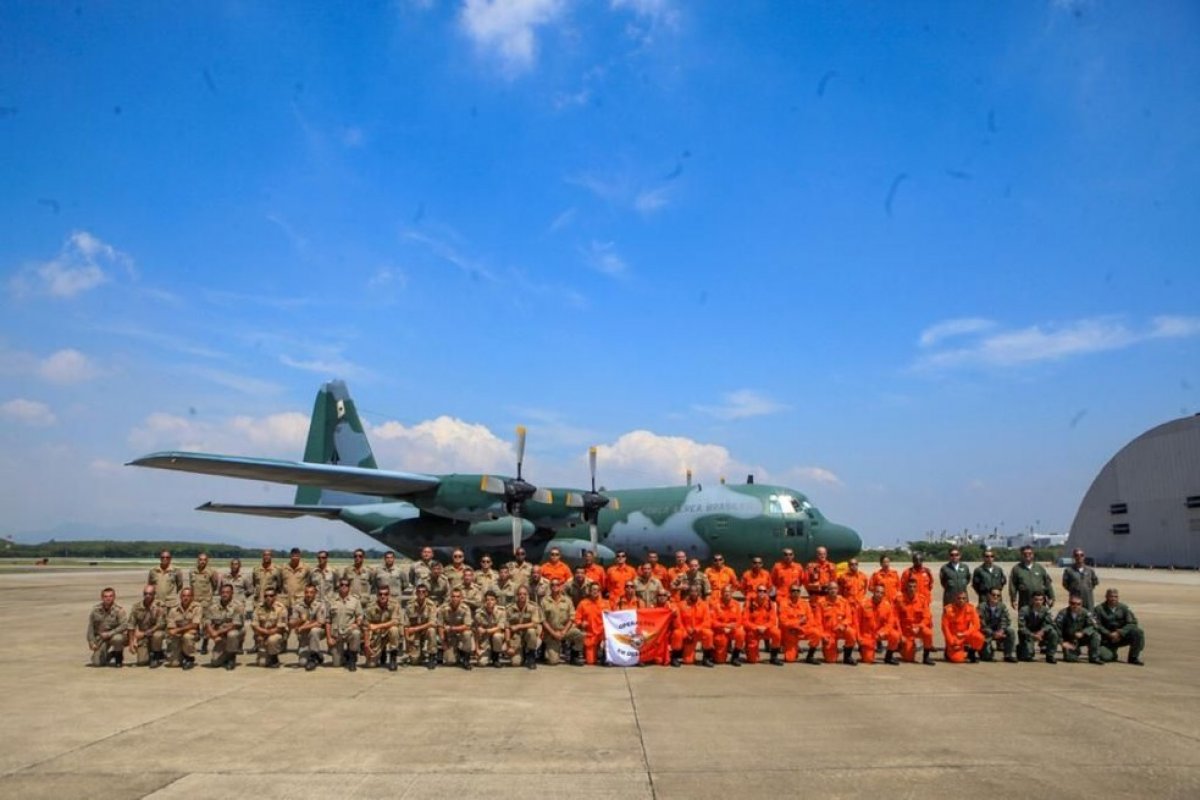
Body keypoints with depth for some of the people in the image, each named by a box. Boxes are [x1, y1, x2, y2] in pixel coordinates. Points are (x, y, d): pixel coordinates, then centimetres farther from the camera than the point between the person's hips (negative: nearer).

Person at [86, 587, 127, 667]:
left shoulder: (119, 610, -15)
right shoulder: (95, 609, -4)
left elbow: (124, 626, -22)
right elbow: (90, 627, 3)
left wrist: (109, 634, -26)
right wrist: (91, 642, -3)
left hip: (114, 635, -3)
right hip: (100, 638, 3)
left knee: (117, 639, -40)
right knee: (97, 662, -9)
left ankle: (119, 657, -9)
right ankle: (110, 655, 26)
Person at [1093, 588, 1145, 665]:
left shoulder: (1123, 608, 1)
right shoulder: (1099, 609, -5)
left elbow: (1132, 623, -8)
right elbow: (1097, 625, -11)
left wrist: (1119, 633, -20)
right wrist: (1110, 634, -23)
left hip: (1122, 636, 2)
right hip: (1107, 639, -2)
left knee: (1139, 632, -23)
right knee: (1105, 657, -26)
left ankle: (1134, 657, -7)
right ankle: (1112, 651, 14)